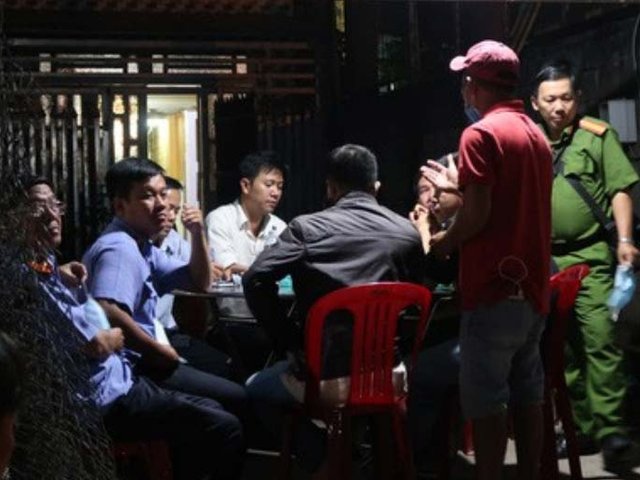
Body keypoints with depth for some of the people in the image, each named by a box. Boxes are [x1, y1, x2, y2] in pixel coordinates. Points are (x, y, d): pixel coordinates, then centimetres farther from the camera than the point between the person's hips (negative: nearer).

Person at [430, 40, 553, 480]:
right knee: (527, 393, 12)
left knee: (486, 398, -4)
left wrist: (444, 242, 0)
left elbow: (478, 215, -18)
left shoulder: (481, 134, -12)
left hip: (494, 287, -8)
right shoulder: (536, 135, 14)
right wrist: (459, 190, 25)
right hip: (532, 286, 9)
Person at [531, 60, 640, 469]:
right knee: (561, 347, 9)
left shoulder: (598, 135, 1)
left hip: (590, 256, -4)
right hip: (545, 259, 5)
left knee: (599, 340, -12)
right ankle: (581, 427, 19)